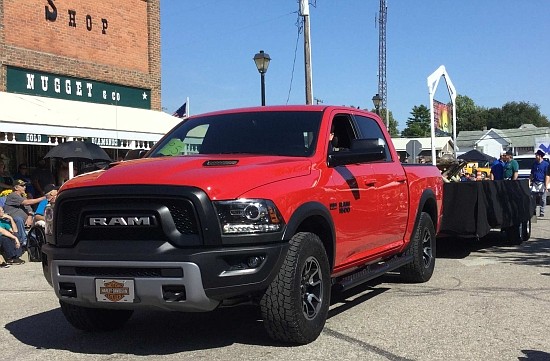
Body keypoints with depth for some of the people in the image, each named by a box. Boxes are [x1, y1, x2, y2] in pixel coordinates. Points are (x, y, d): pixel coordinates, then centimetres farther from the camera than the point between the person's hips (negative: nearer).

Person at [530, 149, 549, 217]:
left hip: (542, 183, -5)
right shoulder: (534, 164, 12)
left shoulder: (546, 164, -4)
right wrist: (529, 181, 9)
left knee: (542, 199, 1)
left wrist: (546, 185, -13)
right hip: (534, 183, 5)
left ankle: (542, 213, 6)